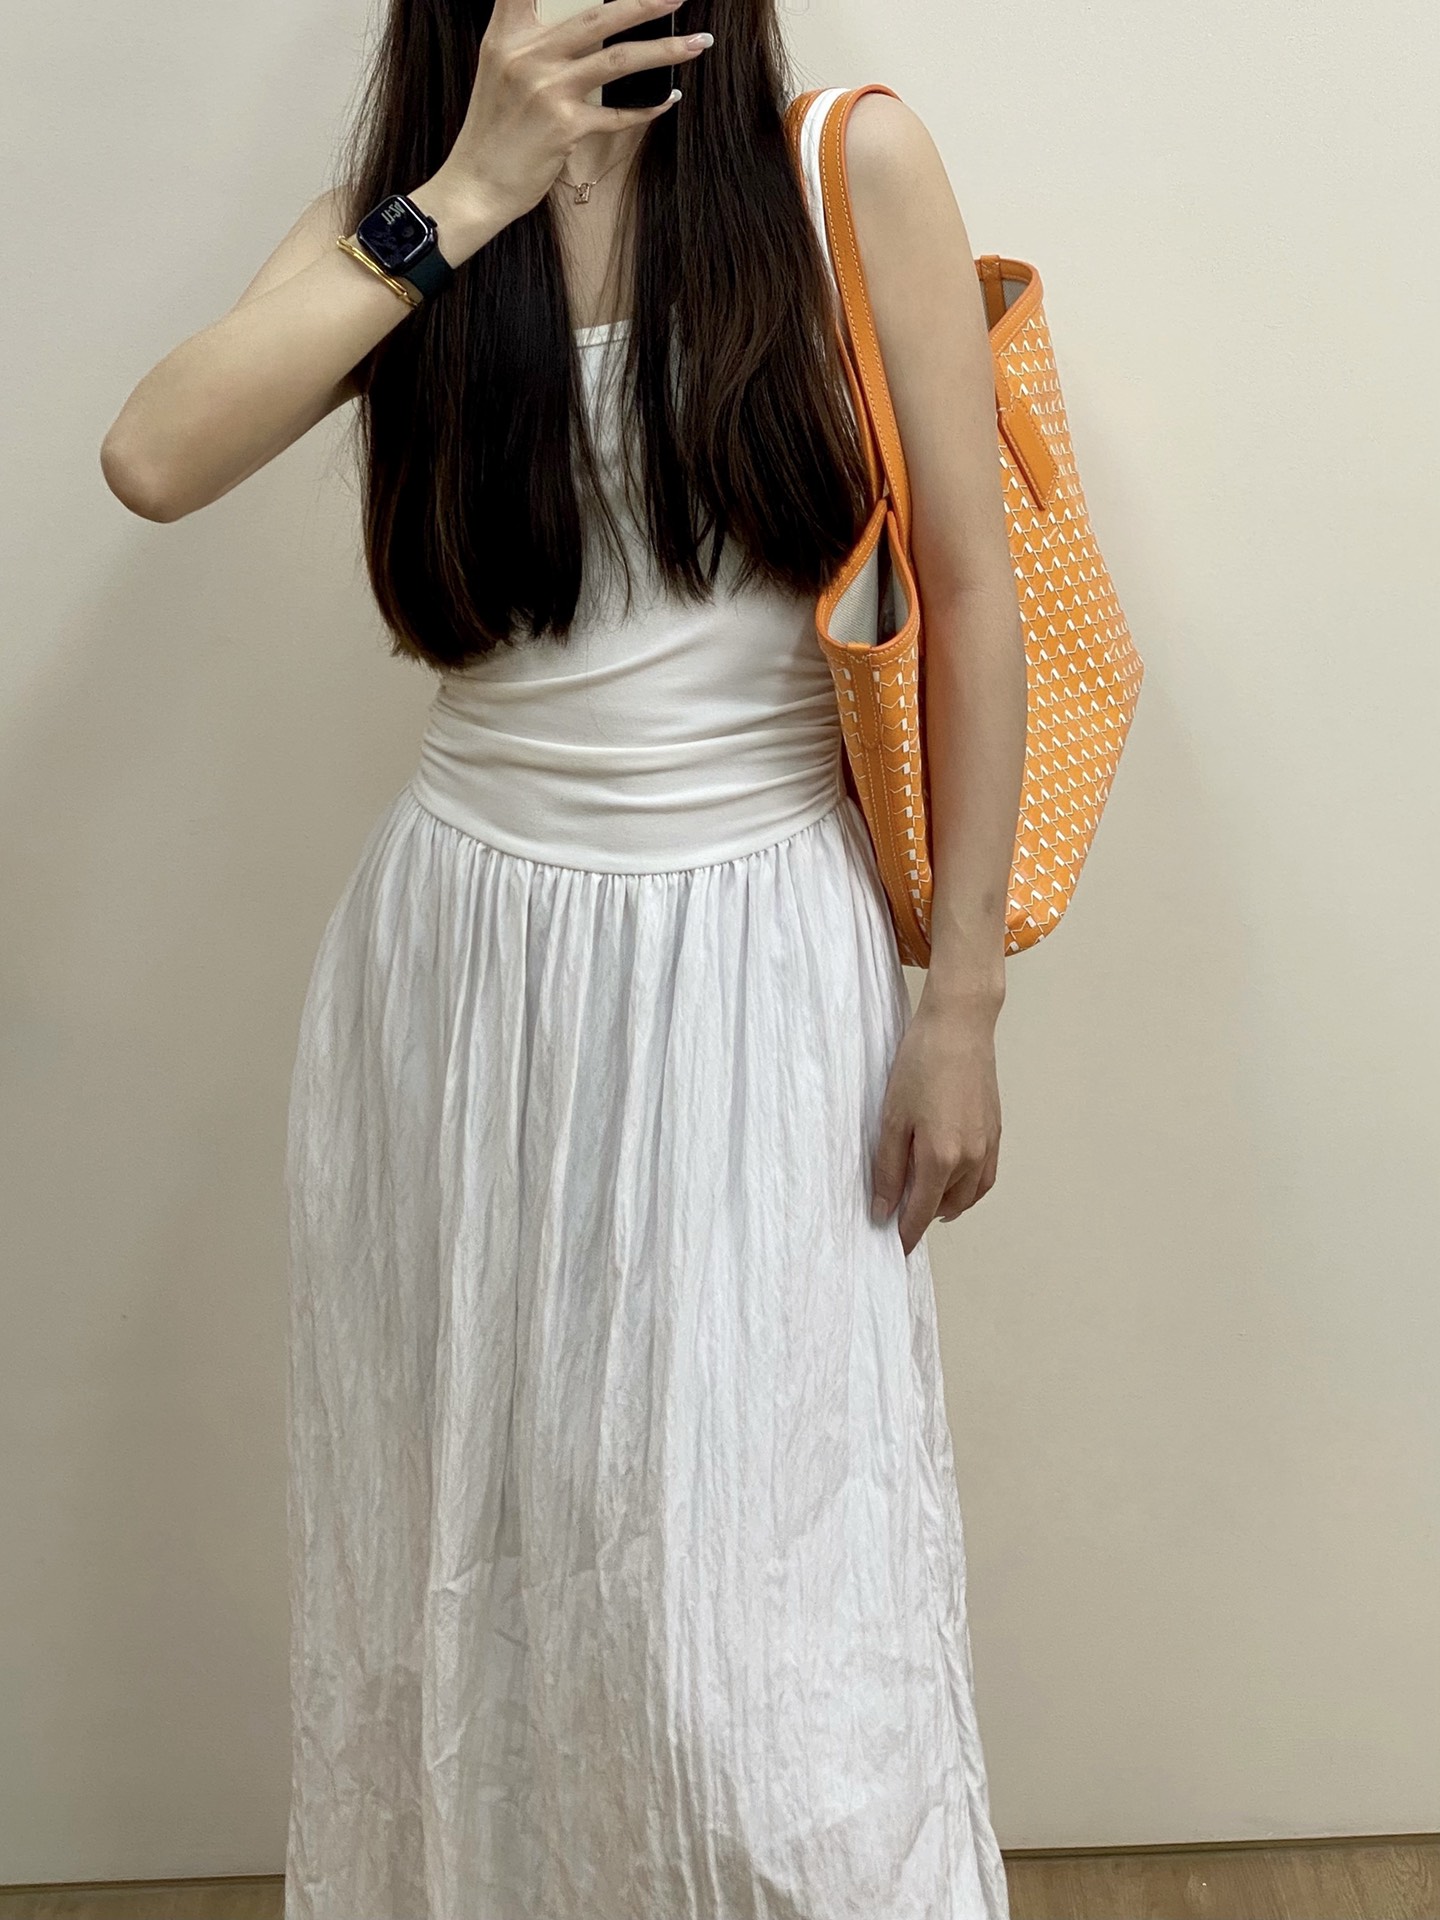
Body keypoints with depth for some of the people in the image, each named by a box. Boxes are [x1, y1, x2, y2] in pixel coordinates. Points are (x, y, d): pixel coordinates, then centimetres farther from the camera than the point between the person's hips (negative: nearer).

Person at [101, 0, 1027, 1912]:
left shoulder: (852, 164, -2)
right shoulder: (400, 218, 6)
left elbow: (968, 592, -3)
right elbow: (156, 460, -12)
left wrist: (964, 1000, -4)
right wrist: (468, 196, -12)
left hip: (757, 960, -2)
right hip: (467, 959, 3)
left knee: (753, 1612, -1)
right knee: (467, 1548, 14)